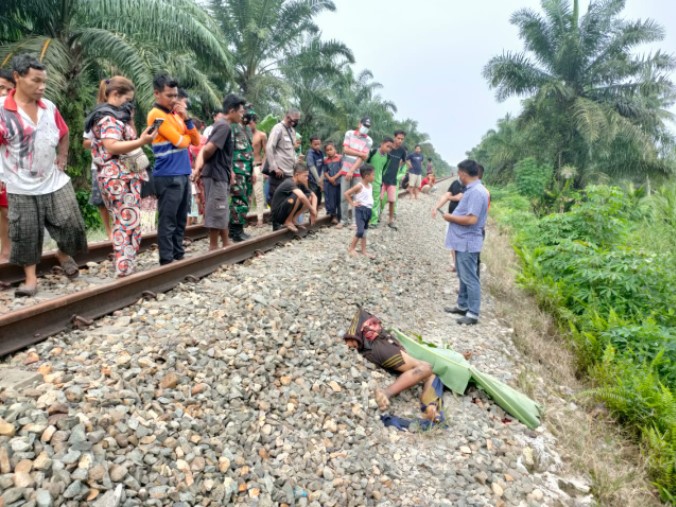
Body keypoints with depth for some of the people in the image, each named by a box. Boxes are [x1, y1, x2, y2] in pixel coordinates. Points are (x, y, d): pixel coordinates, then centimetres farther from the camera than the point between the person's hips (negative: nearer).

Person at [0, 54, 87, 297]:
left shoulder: (49, 107, 3)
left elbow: (63, 135, 19)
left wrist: (62, 159, 11)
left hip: (56, 181, 4)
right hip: (22, 187, -3)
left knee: (71, 223, 6)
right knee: (26, 234, 5)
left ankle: (64, 254, 35)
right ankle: (31, 279, 18)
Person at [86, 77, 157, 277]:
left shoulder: (112, 116, 21)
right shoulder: (109, 117, -11)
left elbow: (126, 141, 23)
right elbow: (112, 147, -25)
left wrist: (129, 121, 16)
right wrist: (141, 142, -29)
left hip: (120, 177, 11)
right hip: (119, 178, -11)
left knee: (122, 224, 13)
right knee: (129, 224, -11)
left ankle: (123, 268, 19)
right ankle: (125, 270, -9)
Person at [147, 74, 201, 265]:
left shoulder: (175, 113, 17)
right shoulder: (156, 115, -8)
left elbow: (196, 140, 12)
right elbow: (180, 142, -14)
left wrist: (186, 118, -1)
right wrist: (185, 136, 9)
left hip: (183, 174, 8)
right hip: (168, 176, -8)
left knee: (181, 219, 12)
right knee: (168, 221, -5)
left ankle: (179, 255, 20)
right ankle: (166, 260, 1)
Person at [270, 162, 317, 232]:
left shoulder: (300, 184, 3)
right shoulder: (289, 183, -23)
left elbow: (314, 196, 7)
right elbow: (301, 196, -40)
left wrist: (313, 209, -11)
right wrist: (312, 210, -27)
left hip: (286, 213, 8)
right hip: (277, 214, -8)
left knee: (309, 197, 0)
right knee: (297, 196, -31)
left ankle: (292, 220, 4)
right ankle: (288, 222, -12)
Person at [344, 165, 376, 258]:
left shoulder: (370, 186, 8)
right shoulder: (359, 186, -15)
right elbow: (346, 194, -16)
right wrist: (352, 204, -12)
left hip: (368, 210, 8)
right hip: (360, 210, -8)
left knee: (364, 231, 13)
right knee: (360, 231, -13)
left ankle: (364, 251, 21)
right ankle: (351, 248, 3)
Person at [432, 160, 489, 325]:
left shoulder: (476, 192, -21)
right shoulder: (472, 189, 11)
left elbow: (471, 219, -26)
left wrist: (450, 217, -14)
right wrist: (453, 216, 11)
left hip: (468, 242, -10)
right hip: (463, 241, 10)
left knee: (469, 278, -4)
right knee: (463, 276, 19)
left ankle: (473, 314, 4)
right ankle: (462, 305, 31)